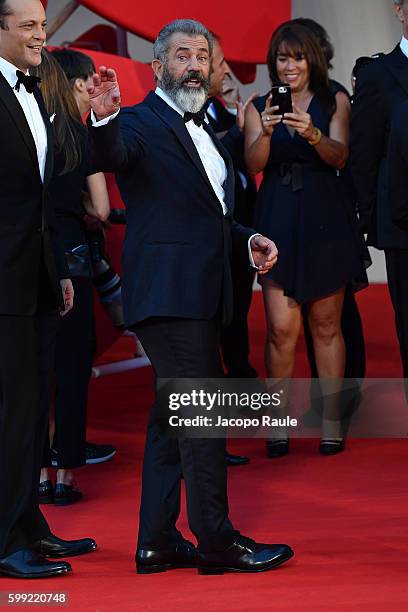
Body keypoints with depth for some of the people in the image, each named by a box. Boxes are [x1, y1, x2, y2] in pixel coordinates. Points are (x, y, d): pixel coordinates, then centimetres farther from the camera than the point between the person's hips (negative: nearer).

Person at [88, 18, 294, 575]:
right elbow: (113, 157, -29)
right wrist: (105, 116, -48)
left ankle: (157, 543, 16)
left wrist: (249, 239, 14)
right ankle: (216, 540, -3)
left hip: (199, 293, 9)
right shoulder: (142, 123, -6)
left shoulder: (204, 131, 21)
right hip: (169, 293, -9)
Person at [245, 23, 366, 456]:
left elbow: (340, 157, -9)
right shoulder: (259, 107, 6)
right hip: (277, 220, 0)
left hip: (324, 218, 0)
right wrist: (265, 133, -25)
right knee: (281, 328, -7)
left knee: (326, 324, 4)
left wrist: (313, 134, -29)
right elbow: (253, 165, -5)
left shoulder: (333, 104, 5)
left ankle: (331, 420, 11)